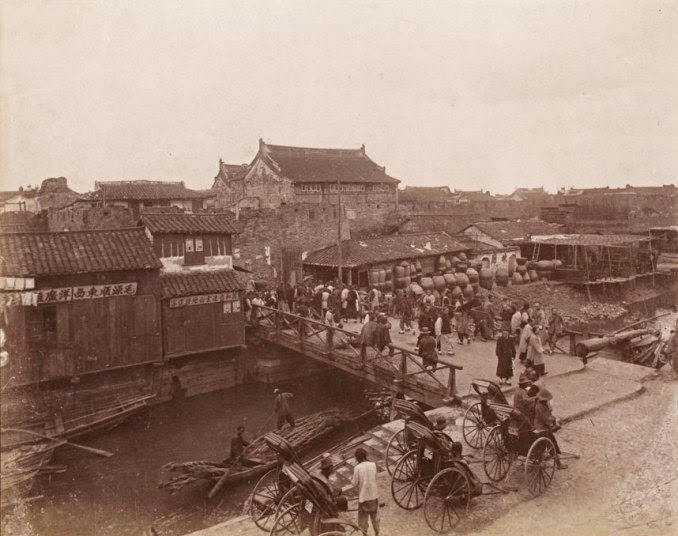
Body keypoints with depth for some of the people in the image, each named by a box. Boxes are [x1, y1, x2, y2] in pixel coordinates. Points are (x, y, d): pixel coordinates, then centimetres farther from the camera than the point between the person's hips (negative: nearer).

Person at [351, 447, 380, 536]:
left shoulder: (357, 468, -17)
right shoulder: (373, 465, -8)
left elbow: (354, 484, -12)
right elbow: (375, 478, 4)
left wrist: (352, 480, 7)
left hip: (363, 496, -3)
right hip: (374, 495, 4)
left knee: (363, 516, 14)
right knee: (375, 515, 22)